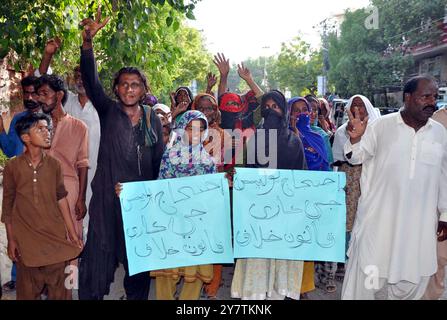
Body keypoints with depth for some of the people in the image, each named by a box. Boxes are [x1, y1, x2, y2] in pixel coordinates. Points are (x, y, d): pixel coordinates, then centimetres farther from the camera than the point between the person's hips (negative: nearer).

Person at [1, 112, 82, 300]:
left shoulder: (53, 165, 1)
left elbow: (61, 199, 4)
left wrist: (73, 233, 3)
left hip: (55, 235, 2)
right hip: (26, 238, -1)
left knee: (57, 288, 7)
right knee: (29, 290, 10)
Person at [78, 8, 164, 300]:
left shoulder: (154, 120, 10)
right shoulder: (108, 111, 3)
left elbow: (160, 160, 11)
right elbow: (91, 81, -13)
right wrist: (88, 42, -28)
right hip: (108, 196, -2)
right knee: (101, 251, -3)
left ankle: (137, 296, 26)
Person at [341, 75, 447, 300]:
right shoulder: (382, 125, -5)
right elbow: (357, 157, 1)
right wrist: (355, 139, -21)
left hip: (419, 222, 3)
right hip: (379, 217, -3)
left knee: (412, 277, 11)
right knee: (370, 271, 7)